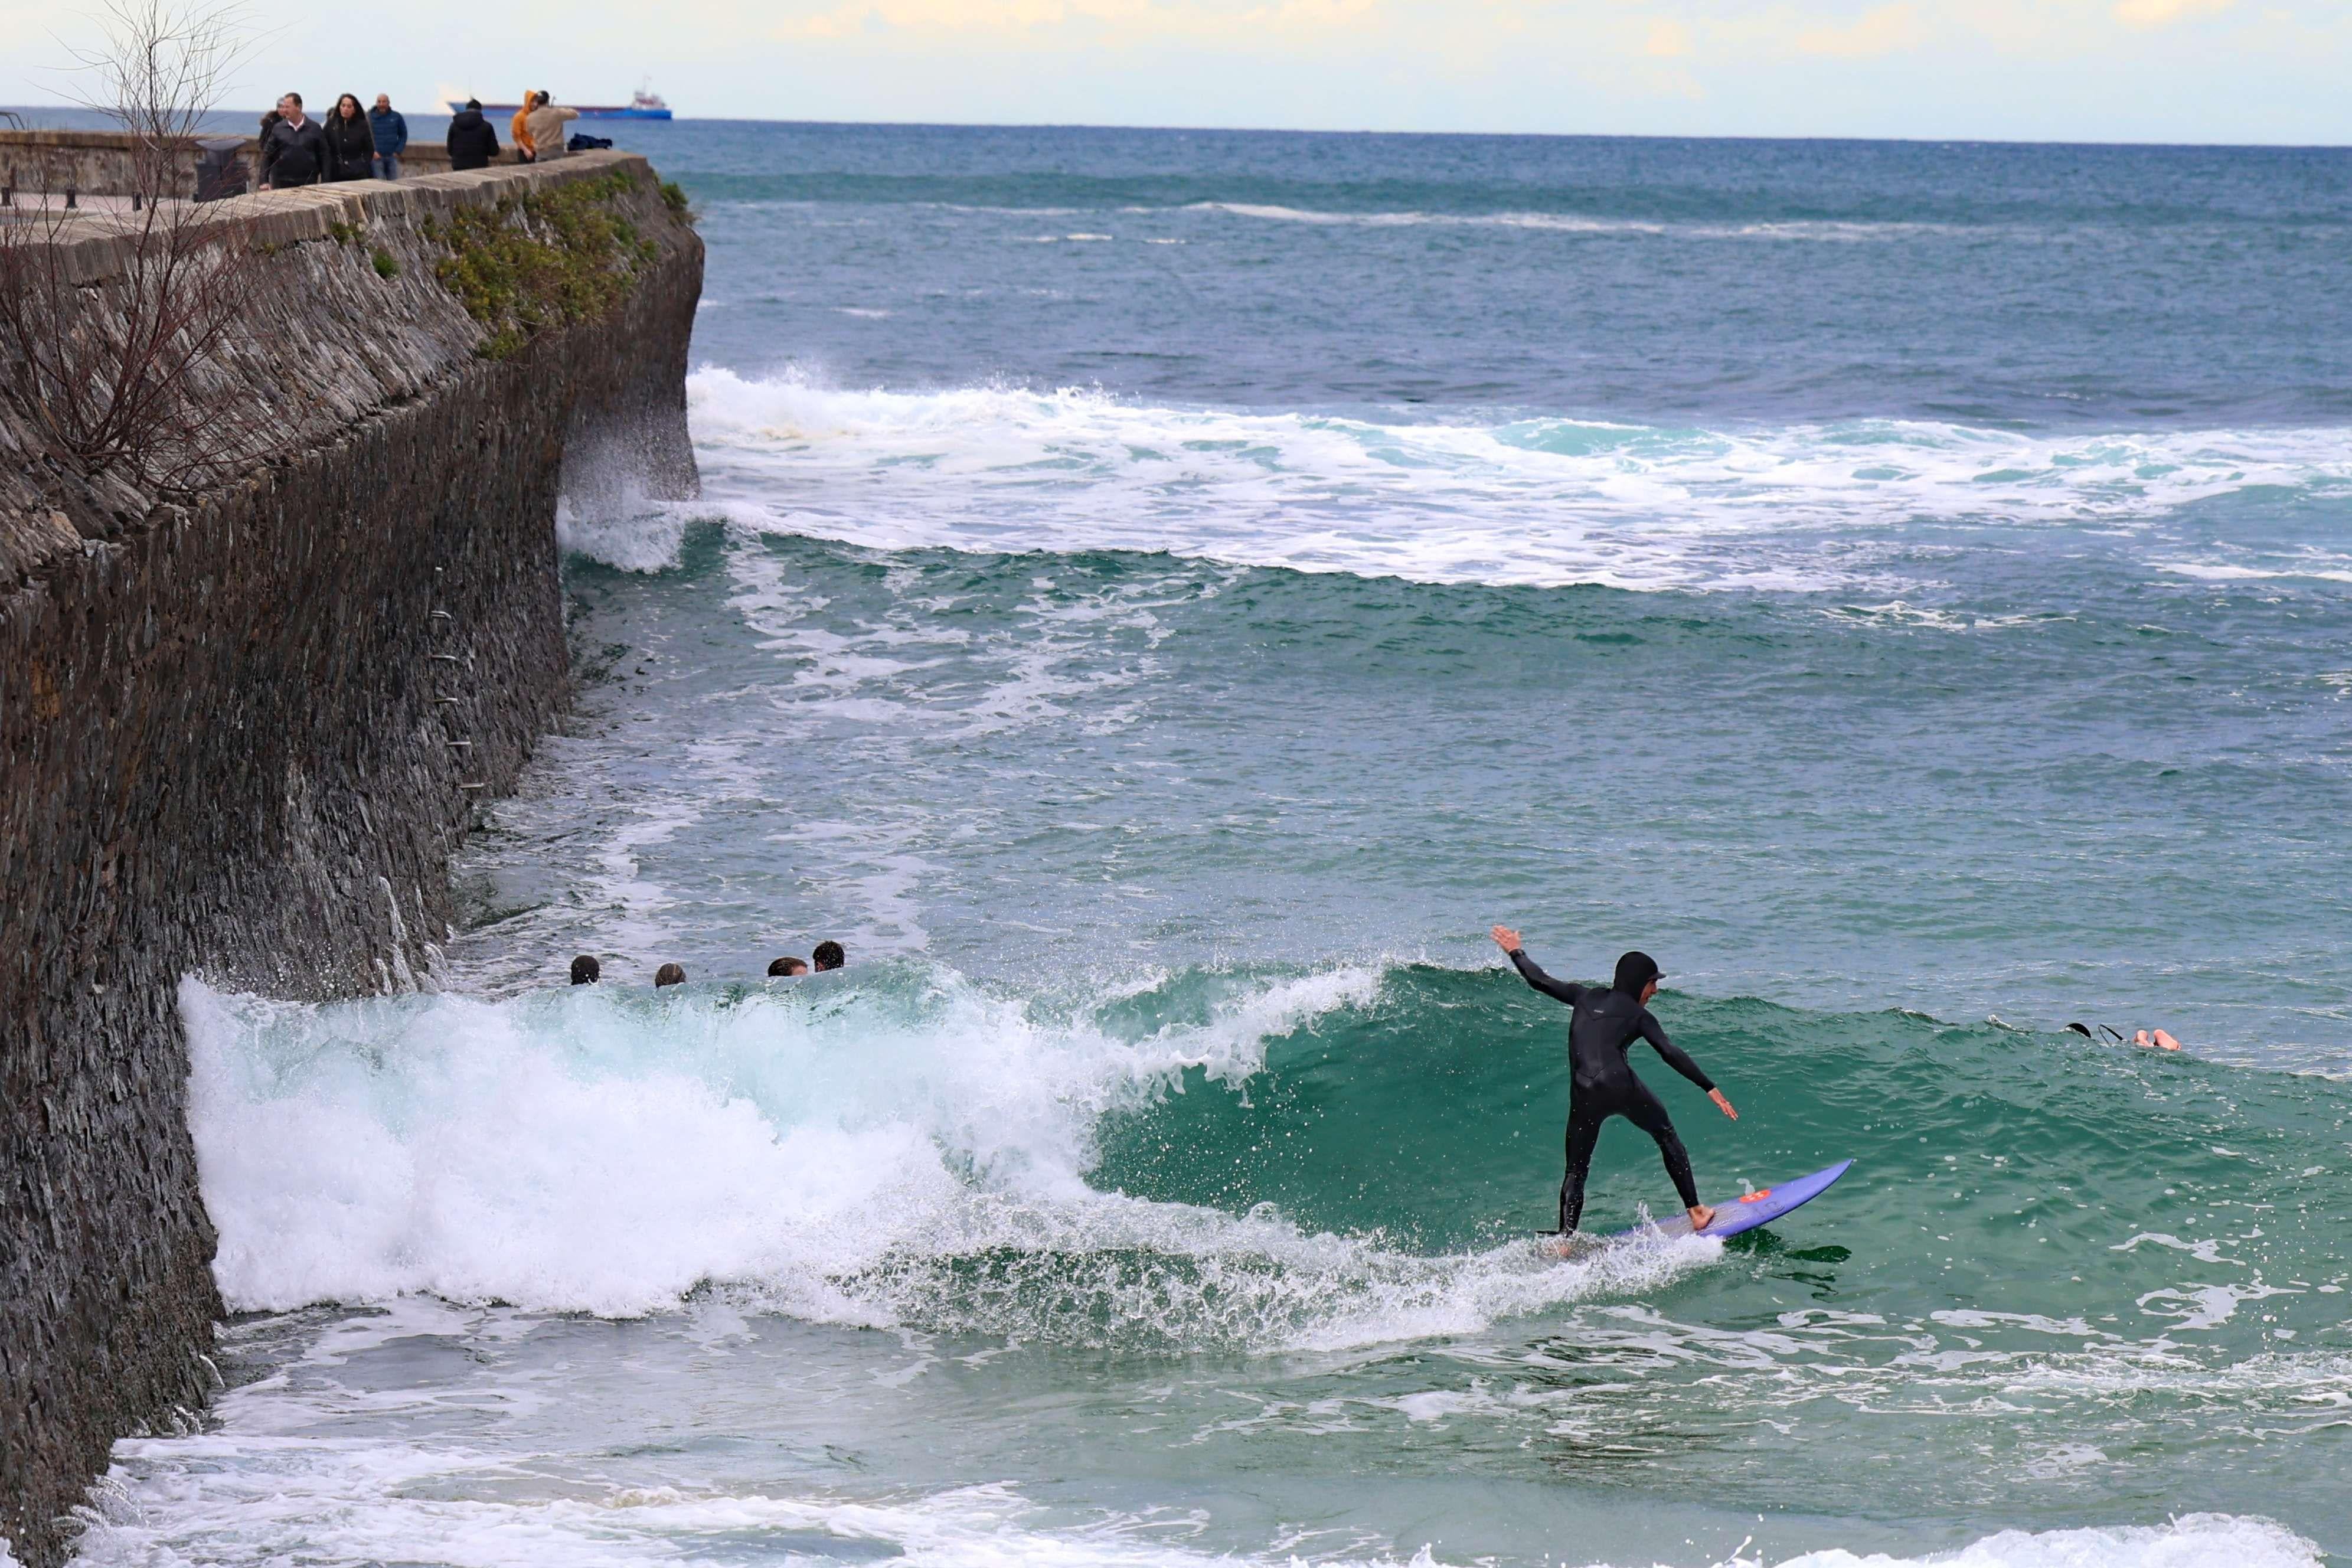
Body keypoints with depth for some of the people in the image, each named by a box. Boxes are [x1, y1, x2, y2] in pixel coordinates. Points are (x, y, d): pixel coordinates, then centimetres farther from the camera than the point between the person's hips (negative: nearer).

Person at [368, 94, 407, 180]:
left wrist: (398, 152, 2)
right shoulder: (369, 117, -2)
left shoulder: (397, 117, 5)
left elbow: (403, 135, 12)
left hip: (392, 157, 3)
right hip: (377, 157, -3)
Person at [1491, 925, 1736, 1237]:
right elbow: (1671, 1054, 1)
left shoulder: (1587, 996, 22)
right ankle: (1696, 1211, 20)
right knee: (1666, 1135, 21)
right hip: (1620, 1086, -2)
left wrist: (1516, 952, 41)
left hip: (1583, 1095, 3)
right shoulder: (1638, 1015, 11)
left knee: (1576, 1171, 10)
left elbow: (1539, 981, 24)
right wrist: (1710, 1088, 0)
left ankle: (1566, 1238, -8)